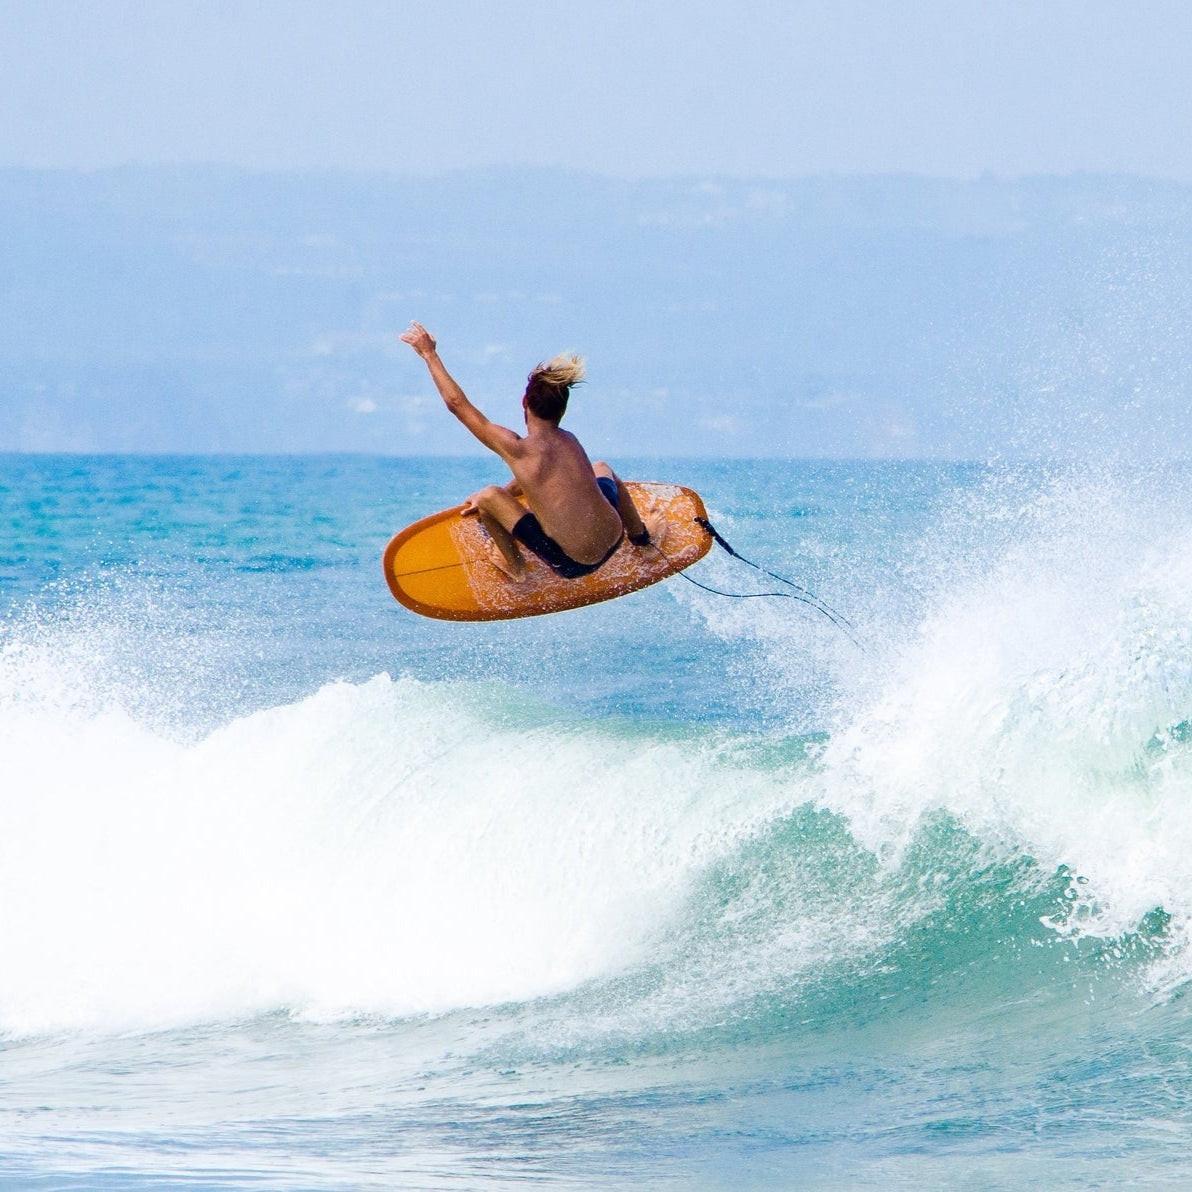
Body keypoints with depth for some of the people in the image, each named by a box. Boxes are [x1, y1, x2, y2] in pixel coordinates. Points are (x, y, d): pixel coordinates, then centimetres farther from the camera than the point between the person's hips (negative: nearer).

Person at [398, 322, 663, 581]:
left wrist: (429, 354, 4)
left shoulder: (518, 449, -15)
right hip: (611, 546, 6)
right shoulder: (570, 441, 3)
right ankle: (641, 535, 50)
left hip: (571, 563, -6)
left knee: (488, 497, 0)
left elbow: (456, 403, -6)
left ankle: (513, 565, 22)